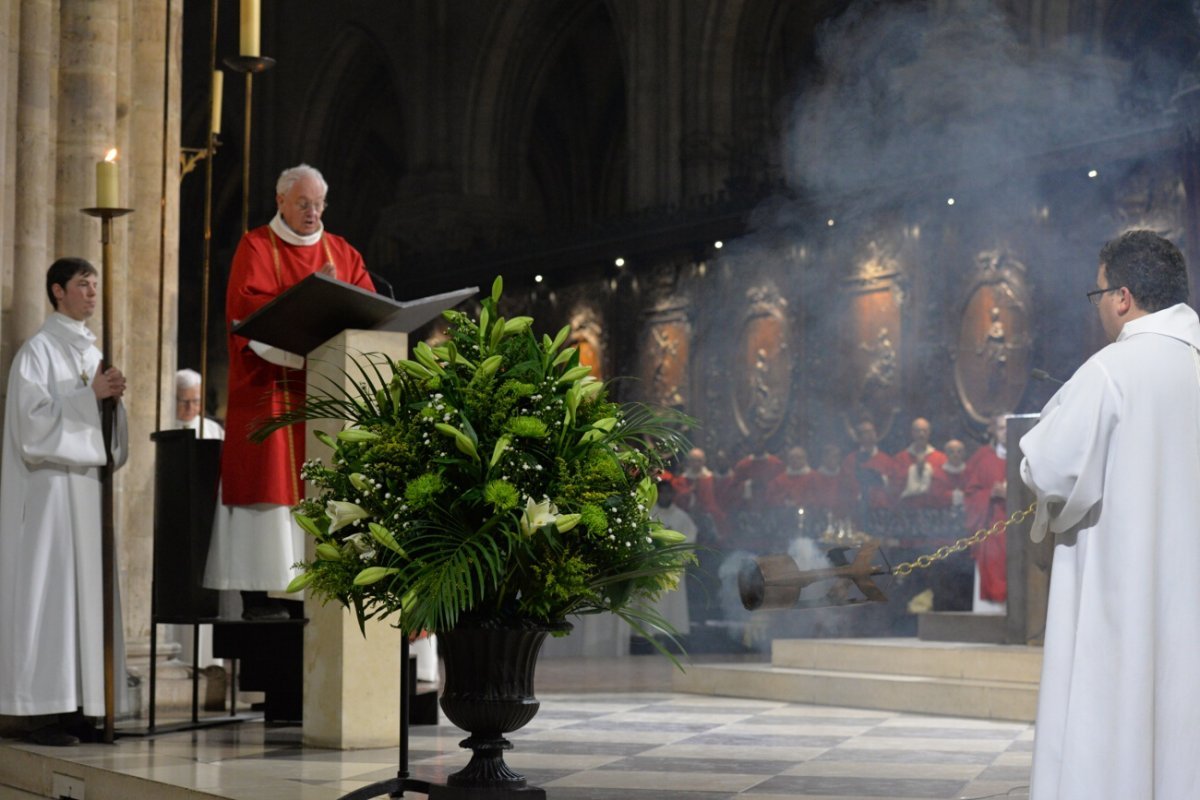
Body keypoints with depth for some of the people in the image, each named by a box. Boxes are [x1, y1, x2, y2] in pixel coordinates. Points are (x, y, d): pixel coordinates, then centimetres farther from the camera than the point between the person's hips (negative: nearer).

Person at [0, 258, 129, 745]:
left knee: (89, 589, 4)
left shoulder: (93, 353, 18)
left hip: (89, 481, 7)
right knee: (50, 590, -9)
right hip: (50, 483, -7)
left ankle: (80, 706, 6)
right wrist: (89, 394, -15)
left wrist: (113, 398, 0)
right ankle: (47, 709, -8)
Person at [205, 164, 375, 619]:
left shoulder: (341, 252, 17)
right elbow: (250, 306, -11)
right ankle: (257, 594, -7)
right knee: (270, 480, -8)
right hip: (270, 388, -4)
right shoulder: (256, 247, 4)